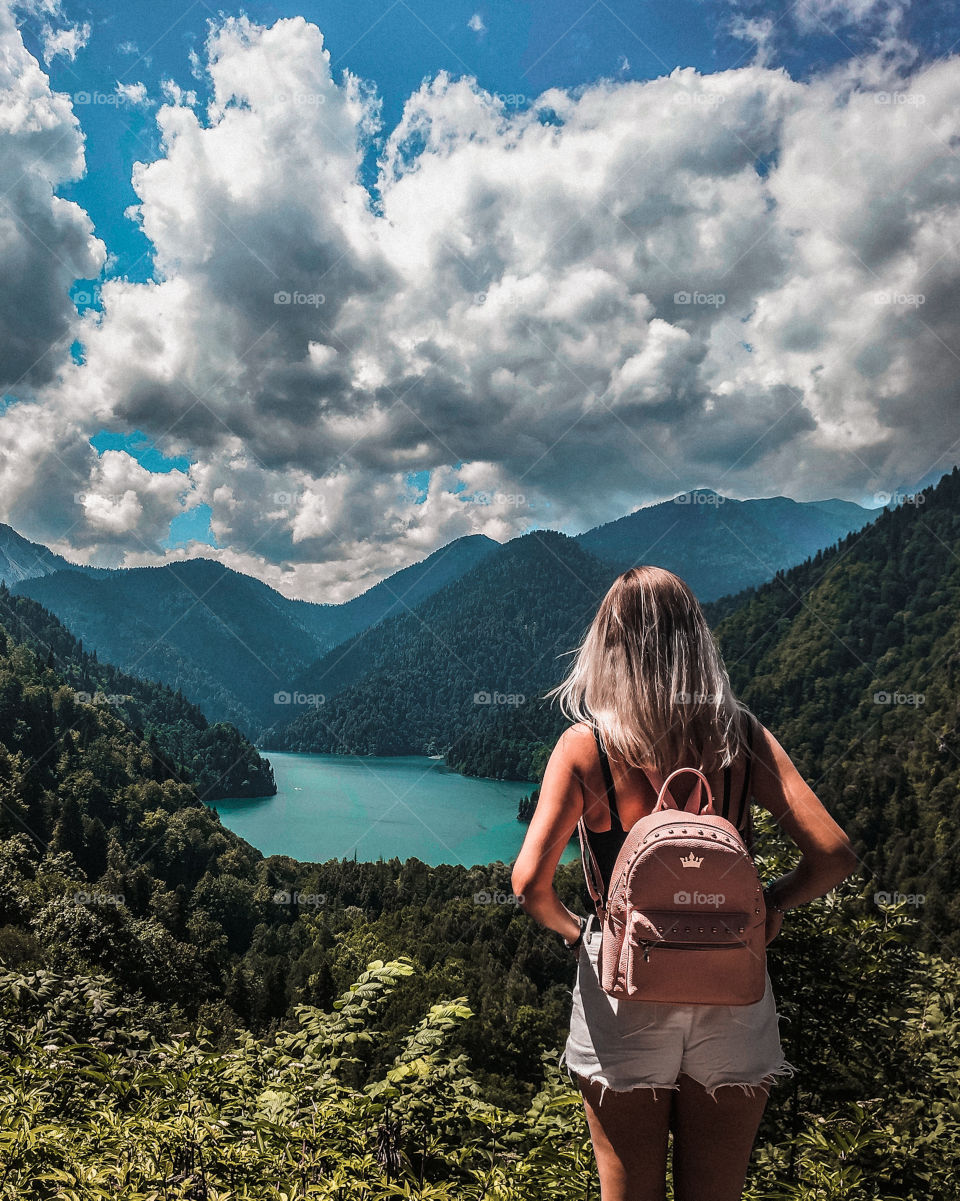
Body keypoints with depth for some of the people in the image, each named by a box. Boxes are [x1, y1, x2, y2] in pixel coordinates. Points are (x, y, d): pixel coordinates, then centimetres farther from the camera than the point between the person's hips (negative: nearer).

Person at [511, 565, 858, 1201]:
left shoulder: (586, 745, -11)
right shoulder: (742, 735, -5)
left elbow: (531, 882, -17)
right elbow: (834, 854, -9)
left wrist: (571, 928, 2)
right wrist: (772, 904, 9)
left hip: (625, 988, -2)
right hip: (734, 995, 2)